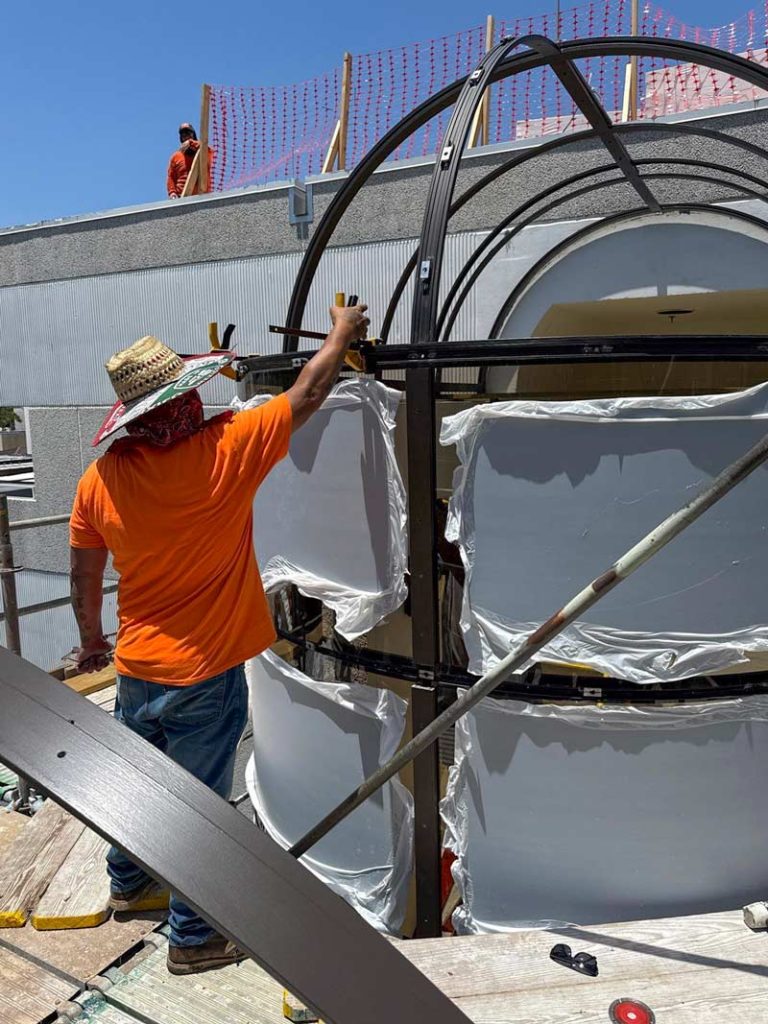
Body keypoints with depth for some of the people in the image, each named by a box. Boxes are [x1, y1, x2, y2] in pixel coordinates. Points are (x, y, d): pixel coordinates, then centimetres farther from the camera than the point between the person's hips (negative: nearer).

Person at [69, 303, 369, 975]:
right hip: (202, 675, -5)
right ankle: (194, 938, 30)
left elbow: (84, 577, 4)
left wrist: (91, 640, 21)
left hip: (136, 668, 6)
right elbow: (305, 397, -12)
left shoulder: (100, 478, -7)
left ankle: (128, 884, 51)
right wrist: (343, 334, 5)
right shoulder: (222, 452, -22)